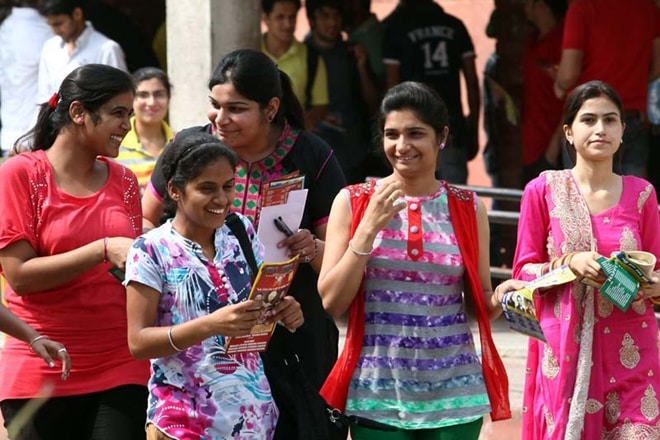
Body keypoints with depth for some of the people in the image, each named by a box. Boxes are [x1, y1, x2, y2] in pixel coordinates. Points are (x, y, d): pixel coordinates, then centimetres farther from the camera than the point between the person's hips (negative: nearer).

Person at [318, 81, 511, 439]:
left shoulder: (468, 208, 4)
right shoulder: (353, 202, 0)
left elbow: (482, 301, 11)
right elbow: (331, 301, -5)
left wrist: (502, 301, -11)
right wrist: (369, 228, -13)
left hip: (453, 392, 1)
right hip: (377, 393, -1)